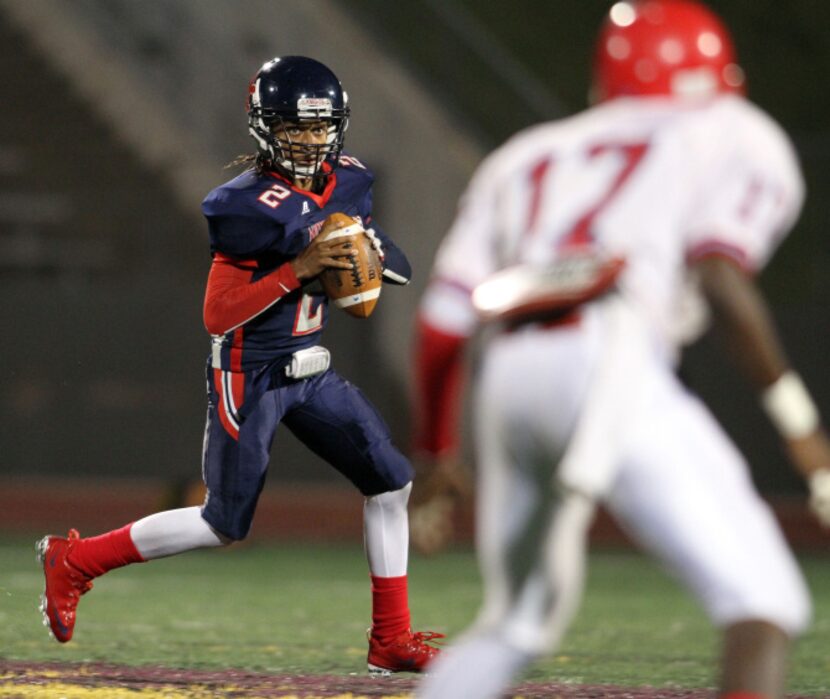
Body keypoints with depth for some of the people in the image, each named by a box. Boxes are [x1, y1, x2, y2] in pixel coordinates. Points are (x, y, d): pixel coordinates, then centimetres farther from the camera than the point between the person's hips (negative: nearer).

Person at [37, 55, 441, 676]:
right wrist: (299, 269, -29)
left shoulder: (348, 184, 1)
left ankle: (392, 642, 9)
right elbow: (217, 315, -22)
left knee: (391, 481, 1)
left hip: (311, 369, 7)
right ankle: (75, 561, 15)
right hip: (250, 375, -7)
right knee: (225, 524, -2)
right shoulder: (252, 206, -21)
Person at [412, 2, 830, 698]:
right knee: (765, 601, -6)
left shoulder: (524, 157, 31)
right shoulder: (734, 137, 18)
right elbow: (720, 276, -3)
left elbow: (441, 326, 21)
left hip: (507, 380, 6)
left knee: (517, 618, 26)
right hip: (609, 369, -6)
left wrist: (437, 457, 33)